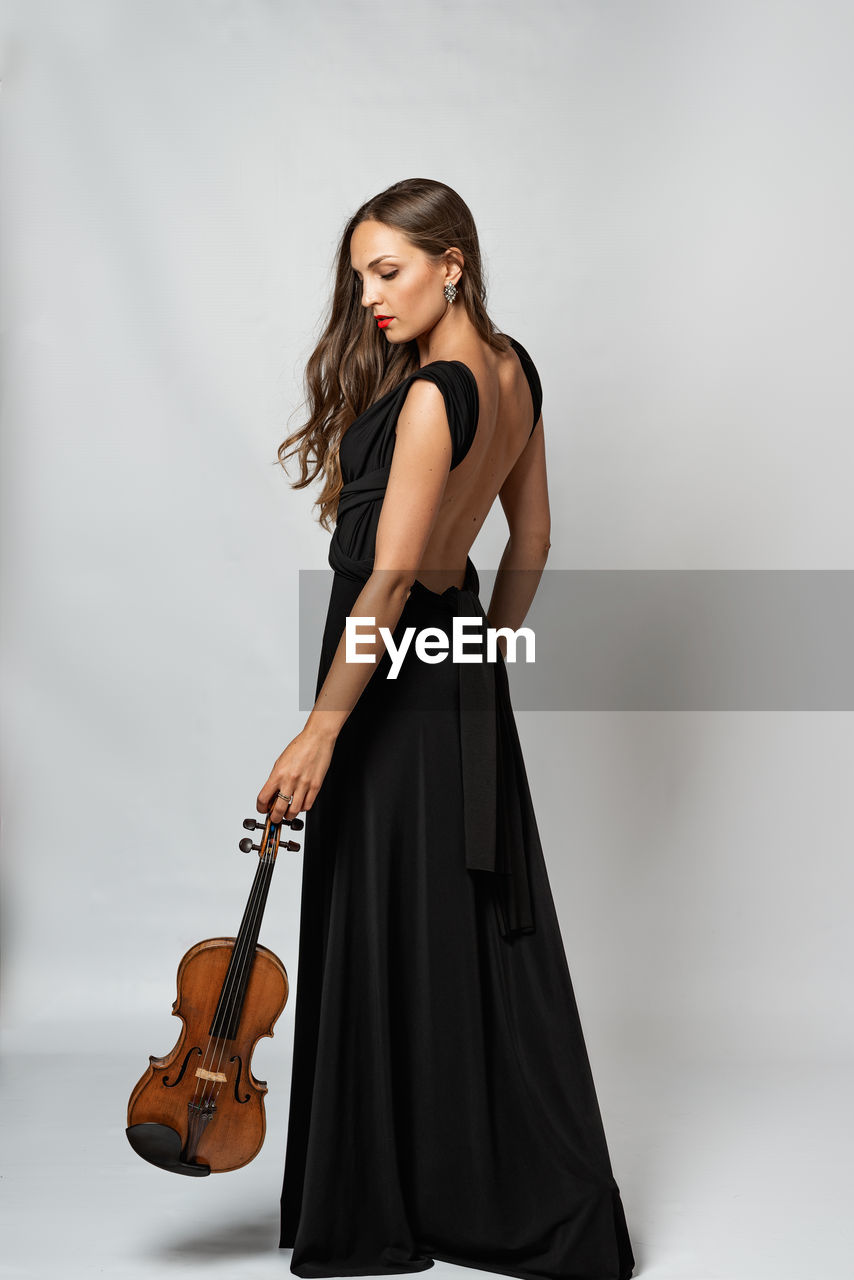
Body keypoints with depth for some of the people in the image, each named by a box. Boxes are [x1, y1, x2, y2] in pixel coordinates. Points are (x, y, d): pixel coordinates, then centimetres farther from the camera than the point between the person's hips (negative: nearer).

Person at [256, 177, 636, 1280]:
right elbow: (530, 543, 14)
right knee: (483, 938, 16)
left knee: (392, 943, 3)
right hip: (463, 683, 9)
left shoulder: (432, 397, -21)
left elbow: (389, 579, -24)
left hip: (397, 686, -9)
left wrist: (321, 728, -22)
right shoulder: (514, 373, 7)